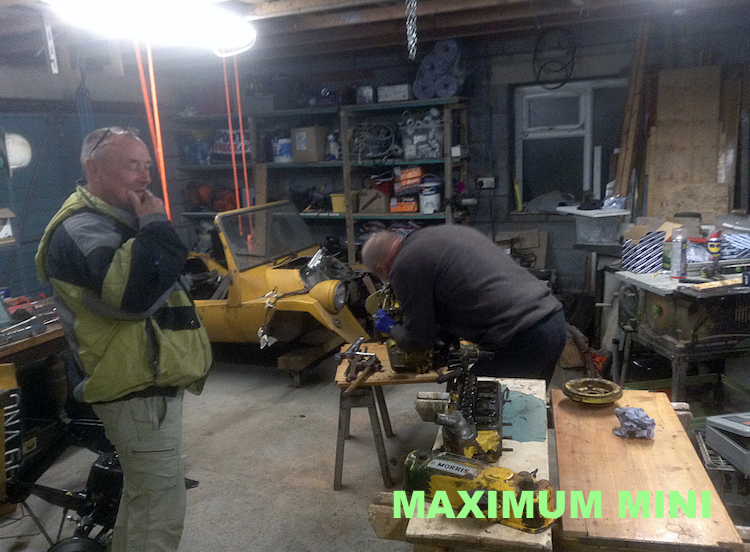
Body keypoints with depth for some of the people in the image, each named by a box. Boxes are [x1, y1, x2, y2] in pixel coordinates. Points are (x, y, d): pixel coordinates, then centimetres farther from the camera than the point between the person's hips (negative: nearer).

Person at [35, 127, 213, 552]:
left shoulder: (111, 221, 17)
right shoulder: (81, 229, -17)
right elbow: (134, 291, -36)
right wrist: (156, 225, -24)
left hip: (147, 383, 11)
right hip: (139, 392, -11)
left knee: (142, 496, 24)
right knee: (161, 510, -3)